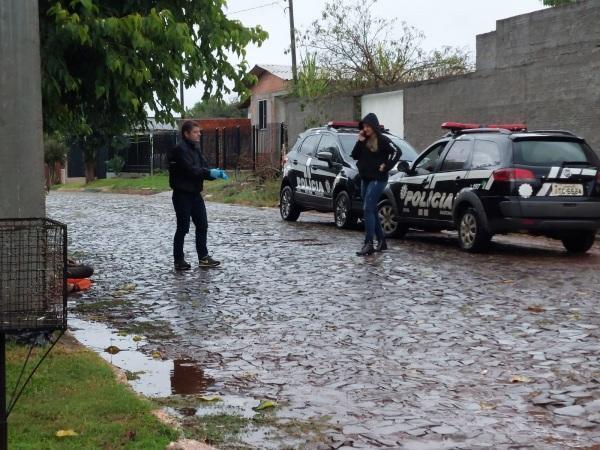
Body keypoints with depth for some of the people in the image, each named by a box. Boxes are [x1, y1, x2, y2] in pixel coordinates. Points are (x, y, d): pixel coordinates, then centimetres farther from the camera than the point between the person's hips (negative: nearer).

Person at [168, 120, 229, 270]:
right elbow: (190, 169, -24)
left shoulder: (195, 148, 14)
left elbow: (203, 168, 11)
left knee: (202, 225, 9)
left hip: (195, 193, 9)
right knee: (183, 228, -2)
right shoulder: (180, 150, -14)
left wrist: (216, 173, -7)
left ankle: (203, 257, 16)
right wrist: (210, 173, -24)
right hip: (182, 195, -9)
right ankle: (179, 260, 8)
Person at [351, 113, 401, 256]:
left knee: (368, 209, -16)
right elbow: (355, 156, 7)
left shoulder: (382, 140, -7)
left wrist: (386, 166, -17)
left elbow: (397, 152, -16)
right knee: (372, 211, 12)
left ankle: (368, 244, -19)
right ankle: (381, 241, 22)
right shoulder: (364, 141, 13)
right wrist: (360, 141, -3)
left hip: (377, 180, -8)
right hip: (365, 179, 8)